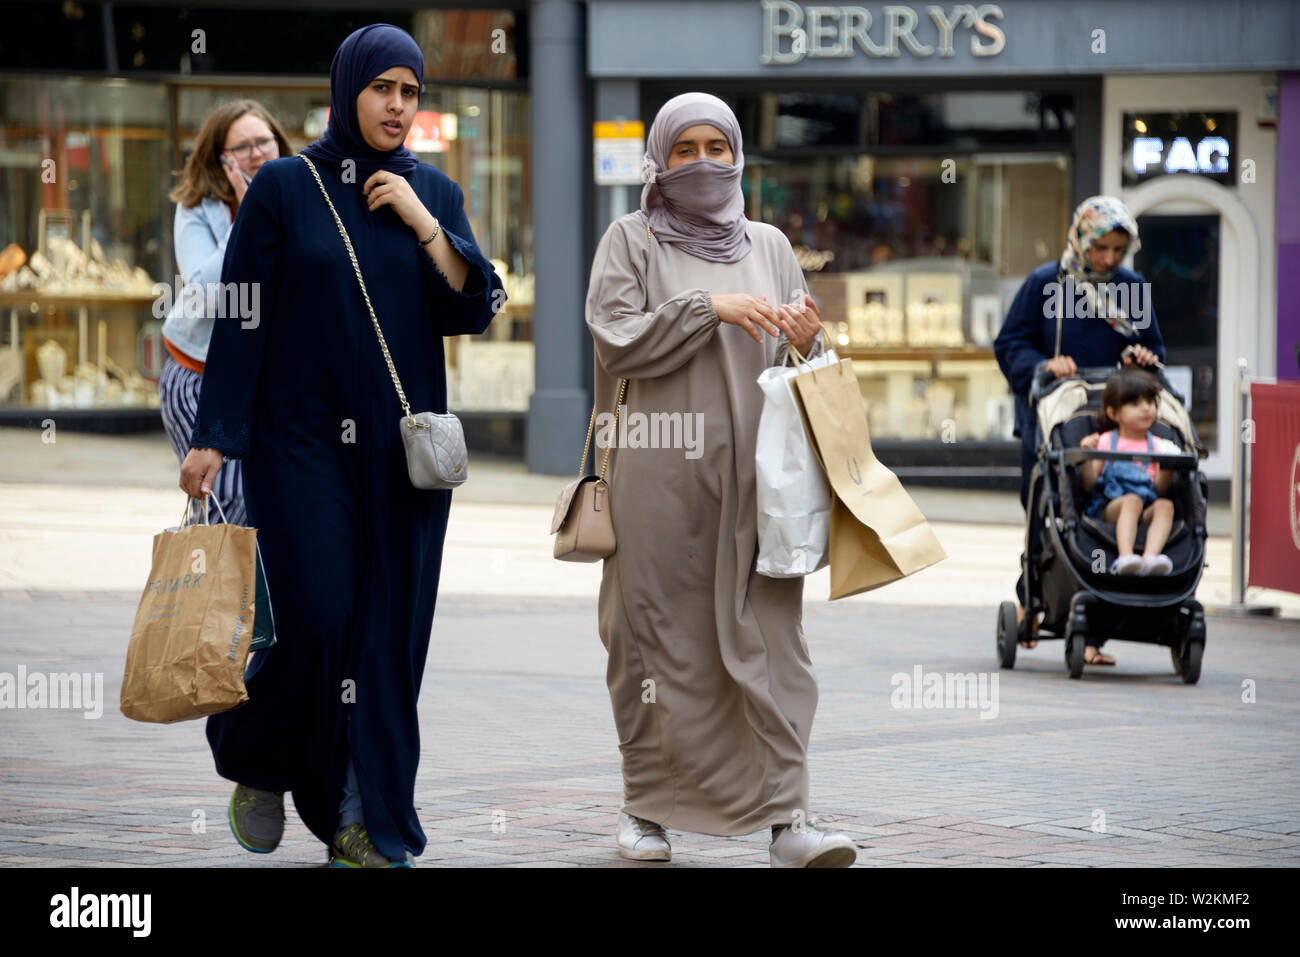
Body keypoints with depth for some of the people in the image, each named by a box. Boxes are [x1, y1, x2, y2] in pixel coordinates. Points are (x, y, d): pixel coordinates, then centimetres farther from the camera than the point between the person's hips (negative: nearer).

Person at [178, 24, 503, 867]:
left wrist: (421, 222, -11)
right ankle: (256, 757, 19)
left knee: (390, 631, 0)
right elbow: (242, 317, -4)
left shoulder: (433, 194, 7)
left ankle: (367, 820, 6)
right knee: (316, 621, -10)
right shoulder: (284, 188, -2)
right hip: (304, 441, -3)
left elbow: (477, 309, 0)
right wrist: (214, 438, -9)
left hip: (404, 447, 3)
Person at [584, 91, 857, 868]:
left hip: (754, 473, 2)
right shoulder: (632, 241, 6)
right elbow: (617, 340, -7)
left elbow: (800, 358, 17)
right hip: (663, 475, -2)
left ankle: (786, 817, -11)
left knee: (771, 638, -7)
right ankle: (648, 808, 14)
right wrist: (710, 308, -14)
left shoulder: (769, 245, 15)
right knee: (660, 637, 2)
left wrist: (809, 342, -6)